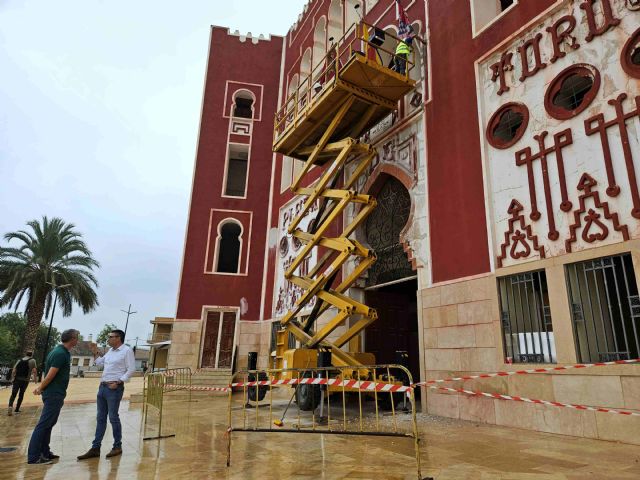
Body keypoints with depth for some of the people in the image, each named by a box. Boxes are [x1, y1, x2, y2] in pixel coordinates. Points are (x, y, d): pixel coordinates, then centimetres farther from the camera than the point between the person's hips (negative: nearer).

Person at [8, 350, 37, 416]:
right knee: (21, 395, 12)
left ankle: (10, 406, -22)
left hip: (17, 380, 2)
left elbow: (13, 371, 6)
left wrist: (13, 378, 17)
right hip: (25, 381, -2)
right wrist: (35, 378, 4)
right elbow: (34, 370, -8)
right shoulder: (32, 360, 2)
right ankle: (17, 409, 17)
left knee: (13, 394, 2)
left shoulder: (19, 360, 12)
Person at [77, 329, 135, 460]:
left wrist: (118, 382, -19)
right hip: (102, 386, 8)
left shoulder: (127, 350, -10)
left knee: (113, 417, -1)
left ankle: (117, 447, 12)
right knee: (100, 418, 11)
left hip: (114, 388, -8)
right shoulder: (110, 351, 15)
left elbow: (131, 369, -13)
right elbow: (99, 362, 30)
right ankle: (95, 448, 17)